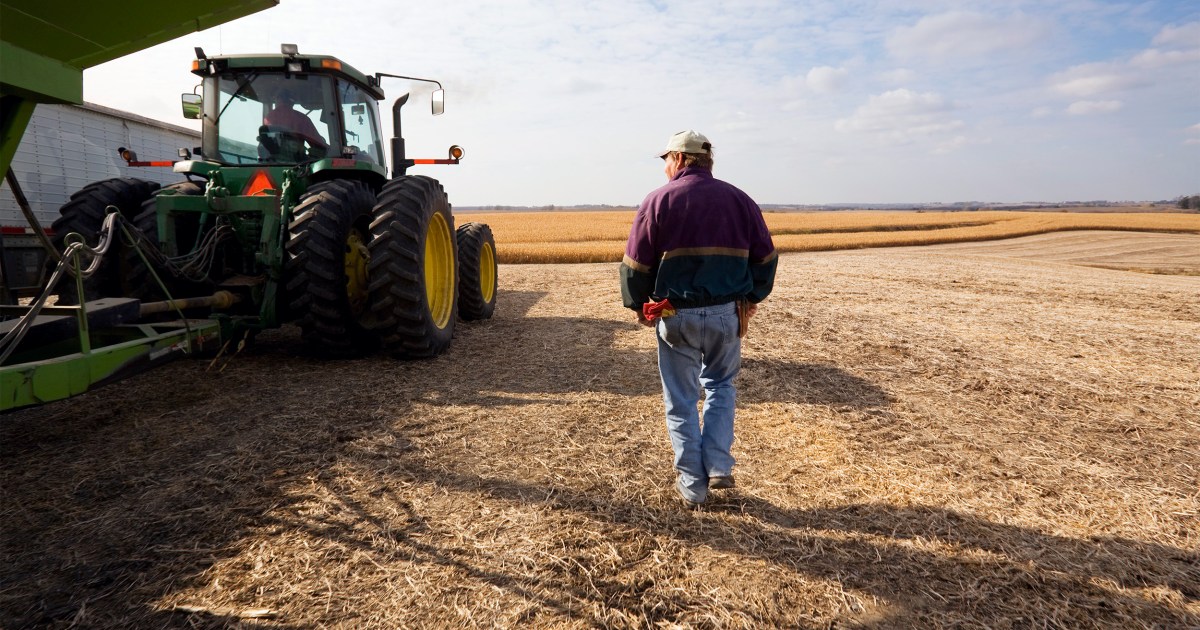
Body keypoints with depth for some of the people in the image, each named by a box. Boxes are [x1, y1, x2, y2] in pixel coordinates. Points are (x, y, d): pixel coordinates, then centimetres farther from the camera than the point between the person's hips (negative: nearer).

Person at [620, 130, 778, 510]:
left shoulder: (659, 200, -4)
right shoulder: (739, 199, 5)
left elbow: (636, 264, -5)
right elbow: (765, 257, 10)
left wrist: (638, 306, 10)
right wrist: (754, 297, 24)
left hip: (676, 317, -3)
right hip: (727, 314, 3)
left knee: (681, 402, 11)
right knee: (720, 386, 25)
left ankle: (692, 486, 16)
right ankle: (718, 468, 17)